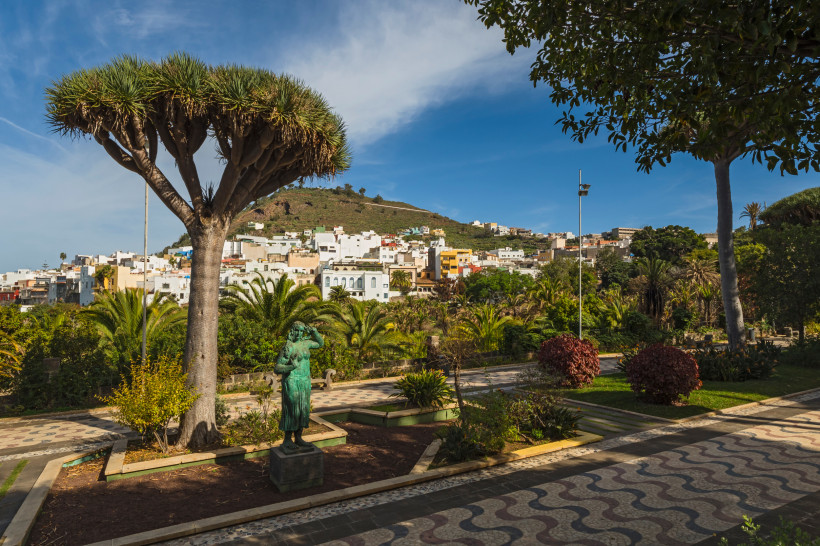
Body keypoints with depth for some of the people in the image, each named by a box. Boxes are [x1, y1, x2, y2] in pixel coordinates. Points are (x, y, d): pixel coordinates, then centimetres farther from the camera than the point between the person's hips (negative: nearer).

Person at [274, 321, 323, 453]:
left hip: (305, 382, 7)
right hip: (292, 382, -7)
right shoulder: (287, 347, -14)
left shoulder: (305, 343, 6)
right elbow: (277, 368, -14)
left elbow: (321, 343, 23)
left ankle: (298, 439, 21)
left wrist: (314, 331, 6)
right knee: (291, 411, -3)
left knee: (303, 411, 11)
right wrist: (291, 367, -31)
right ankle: (287, 441, 8)